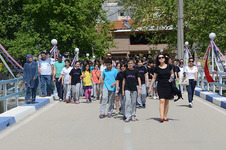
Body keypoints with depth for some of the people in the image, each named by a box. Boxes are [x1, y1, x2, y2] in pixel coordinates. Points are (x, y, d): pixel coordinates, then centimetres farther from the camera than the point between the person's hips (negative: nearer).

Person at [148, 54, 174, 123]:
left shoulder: (169, 66, 3)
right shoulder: (157, 68, 1)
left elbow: (172, 73, 19)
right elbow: (154, 78, 8)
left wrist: (172, 77, -4)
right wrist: (150, 87, 8)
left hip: (168, 85, 2)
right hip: (160, 85, -2)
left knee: (167, 102, 6)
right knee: (162, 101, -15)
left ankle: (165, 117, 14)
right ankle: (161, 117, -20)